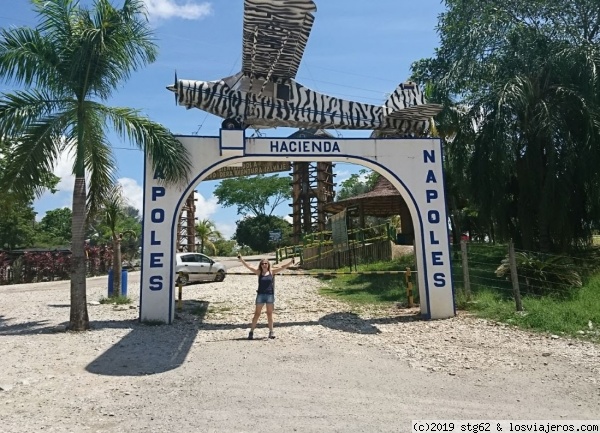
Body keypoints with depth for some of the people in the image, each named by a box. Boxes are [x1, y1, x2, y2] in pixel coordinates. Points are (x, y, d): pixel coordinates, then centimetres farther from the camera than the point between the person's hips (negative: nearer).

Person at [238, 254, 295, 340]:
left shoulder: (272, 271, 2)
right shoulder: (259, 272, 2)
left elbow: (282, 267, -2)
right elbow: (248, 266, -2)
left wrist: (291, 262, -11)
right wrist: (241, 259, -10)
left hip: (270, 295, 0)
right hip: (260, 295, 0)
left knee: (269, 314, 8)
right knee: (257, 314, 4)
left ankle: (271, 332, 18)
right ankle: (251, 332, 12)